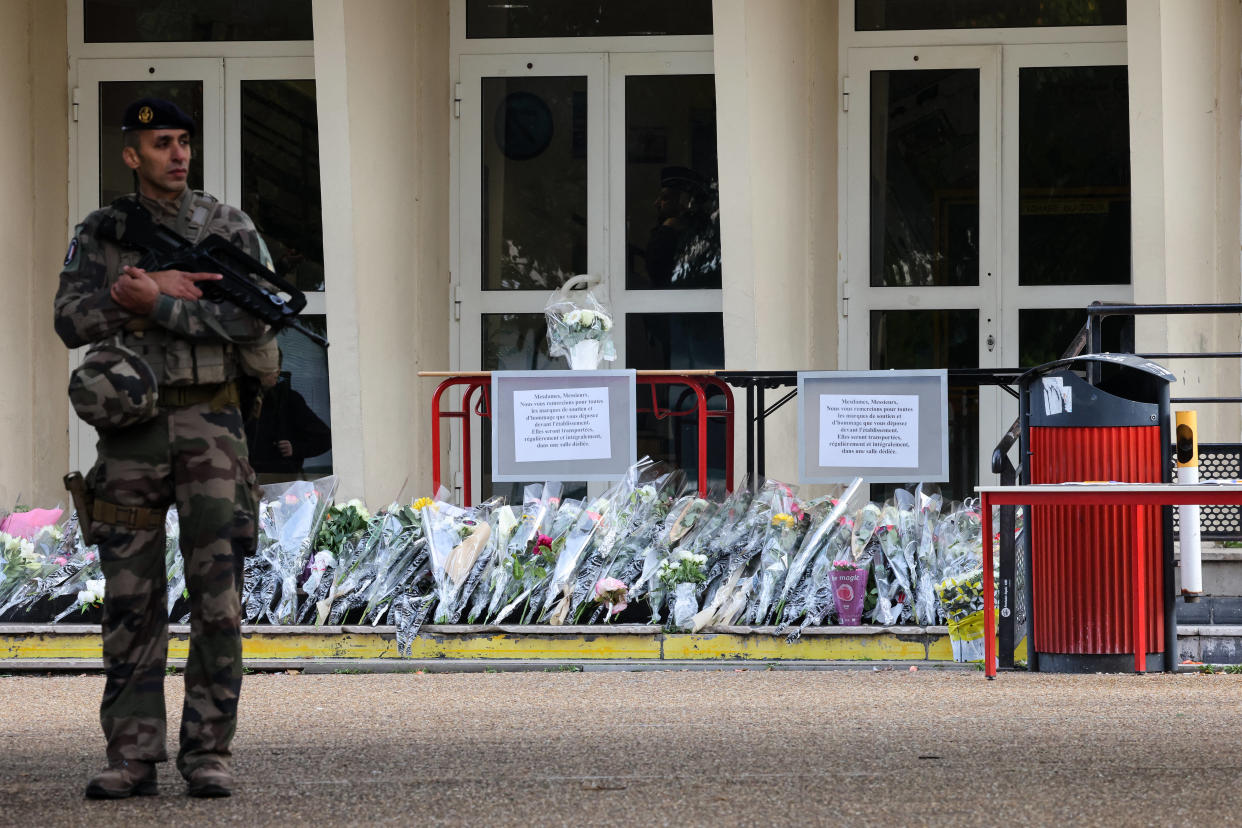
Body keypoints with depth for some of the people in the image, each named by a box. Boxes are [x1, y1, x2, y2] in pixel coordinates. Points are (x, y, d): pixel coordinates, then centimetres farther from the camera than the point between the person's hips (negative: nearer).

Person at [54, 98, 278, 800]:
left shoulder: (229, 228, 3)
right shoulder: (99, 235, 7)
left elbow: (255, 317, -11)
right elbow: (74, 320, -5)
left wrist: (156, 306, -16)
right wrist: (167, 293, -15)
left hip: (210, 423, -1)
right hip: (133, 426, 1)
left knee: (218, 592, -5)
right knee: (131, 597, 2)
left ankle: (209, 752, -1)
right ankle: (133, 756, 6)